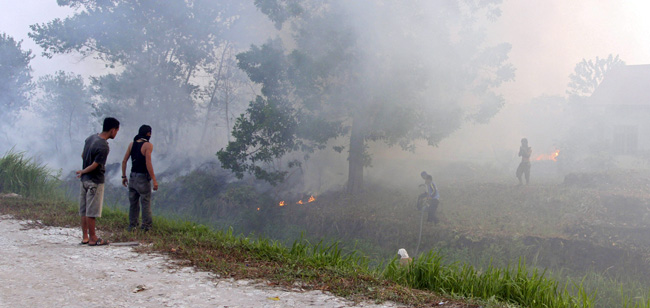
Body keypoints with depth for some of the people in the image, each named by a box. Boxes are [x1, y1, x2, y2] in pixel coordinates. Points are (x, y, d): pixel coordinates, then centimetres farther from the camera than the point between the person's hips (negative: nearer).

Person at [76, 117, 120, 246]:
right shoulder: (103, 147, -22)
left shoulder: (91, 138, 4)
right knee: (91, 212, -1)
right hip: (95, 182, -8)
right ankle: (93, 239, 7)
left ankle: (85, 237, 20)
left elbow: (83, 155, 15)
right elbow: (94, 166, -22)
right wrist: (83, 172, -4)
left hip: (85, 179, 8)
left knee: (84, 210, 12)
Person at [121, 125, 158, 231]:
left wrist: (124, 176, 13)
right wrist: (154, 180, -16)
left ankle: (132, 225, 19)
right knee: (146, 202, 5)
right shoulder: (148, 145, -13)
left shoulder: (131, 144, 4)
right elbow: (148, 163, -19)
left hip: (132, 176, 6)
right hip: (143, 177, -6)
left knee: (133, 202, 14)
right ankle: (146, 225, 9)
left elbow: (124, 161, 5)